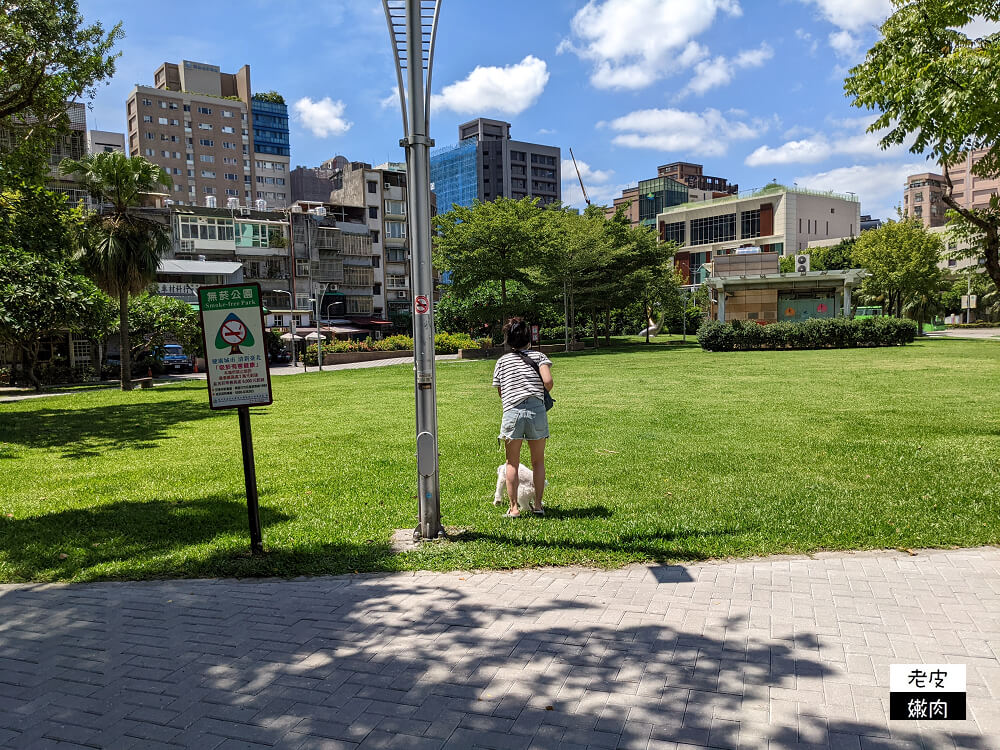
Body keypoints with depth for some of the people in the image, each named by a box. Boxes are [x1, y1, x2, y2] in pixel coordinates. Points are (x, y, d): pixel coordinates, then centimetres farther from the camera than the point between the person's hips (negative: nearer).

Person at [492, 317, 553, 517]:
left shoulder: (502, 361, 14)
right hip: (537, 410, 0)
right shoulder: (538, 356, 9)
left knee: (512, 463, 9)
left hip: (511, 411, 1)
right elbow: (548, 382, -7)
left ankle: (513, 507, 9)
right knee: (538, 461, 13)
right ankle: (538, 504, 16)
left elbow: (501, 392, 13)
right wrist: (543, 393, 13)